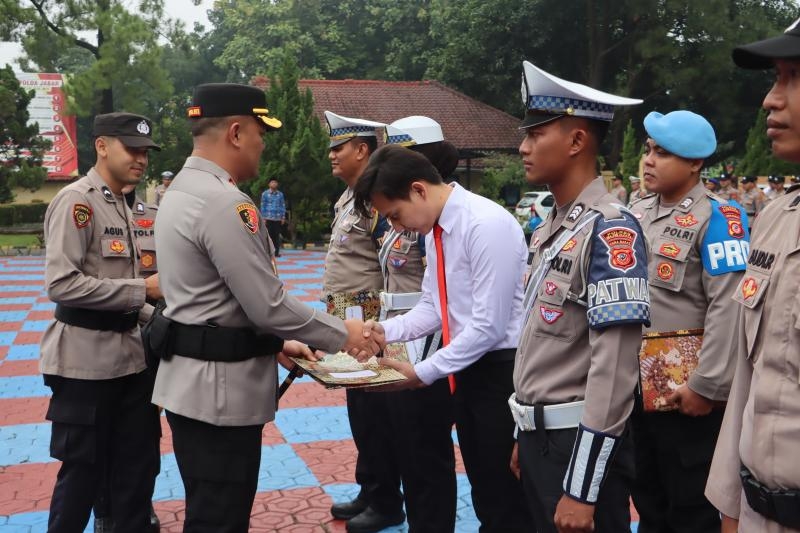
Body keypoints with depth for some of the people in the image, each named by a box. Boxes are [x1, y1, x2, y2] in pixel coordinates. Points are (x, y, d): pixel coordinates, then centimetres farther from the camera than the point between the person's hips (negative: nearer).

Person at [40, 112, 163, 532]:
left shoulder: (120, 205, 13)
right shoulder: (76, 201, -15)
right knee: (83, 472, 5)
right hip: (87, 360, -8)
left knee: (138, 467, 15)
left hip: (129, 355, 8)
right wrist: (142, 289, -21)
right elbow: (61, 284, -24)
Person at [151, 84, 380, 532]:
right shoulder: (225, 202, -21)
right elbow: (268, 305, -22)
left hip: (196, 380, 11)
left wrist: (273, 343, 16)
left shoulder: (185, 190, 12)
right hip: (220, 386, -11)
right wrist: (342, 335, -9)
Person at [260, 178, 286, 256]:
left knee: (277, 236, 1)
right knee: (269, 235, -3)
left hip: (278, 218, 2)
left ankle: (276, 252, 6)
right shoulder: (265, 194, 3)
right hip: (269, 218, -2)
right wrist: (263, 218, -2)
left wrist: (283, 217, 5)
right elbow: (263, 206, 3)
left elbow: (283, 206, 11)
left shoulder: (280, 194, 8)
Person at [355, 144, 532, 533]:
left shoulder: (487, 225, -22)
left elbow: (489, 325, -23)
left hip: (502, 368, -8)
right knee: (483, 492, 20)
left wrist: (424, 372, -18)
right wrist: (386, 330, -4)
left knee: (508, 499, 3)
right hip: (467, 367, 9)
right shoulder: (436, 229, 5)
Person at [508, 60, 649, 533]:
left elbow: (614, 368, -23)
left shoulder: (609, 229, -18)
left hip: (579, 442, -8)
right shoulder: (551, 228, 10)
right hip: (541, 436, 8)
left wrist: (582, 489, -22)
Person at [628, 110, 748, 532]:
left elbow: (729, 308, -18)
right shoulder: (636, 214, 11)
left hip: (686, 390, -7)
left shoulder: (717, 218, -11)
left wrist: (707, 386, -21)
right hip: (636, 384, 7)